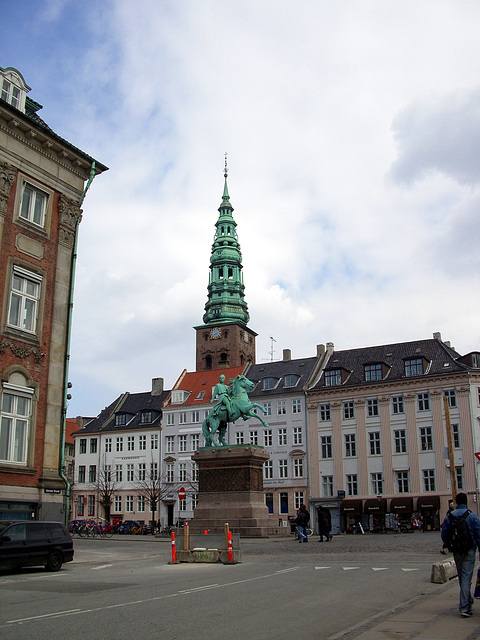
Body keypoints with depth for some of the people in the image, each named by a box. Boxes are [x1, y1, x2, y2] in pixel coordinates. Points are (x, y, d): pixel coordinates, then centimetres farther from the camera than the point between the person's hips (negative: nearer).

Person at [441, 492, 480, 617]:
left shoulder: (449, 516, 1)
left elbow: (444, 534, 3)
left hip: (456, 551, 3)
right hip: (469, 550, -3)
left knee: (461, 577, 18)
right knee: (466, 577, -4)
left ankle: (468, 601, 34)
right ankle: (464, 607, -8)